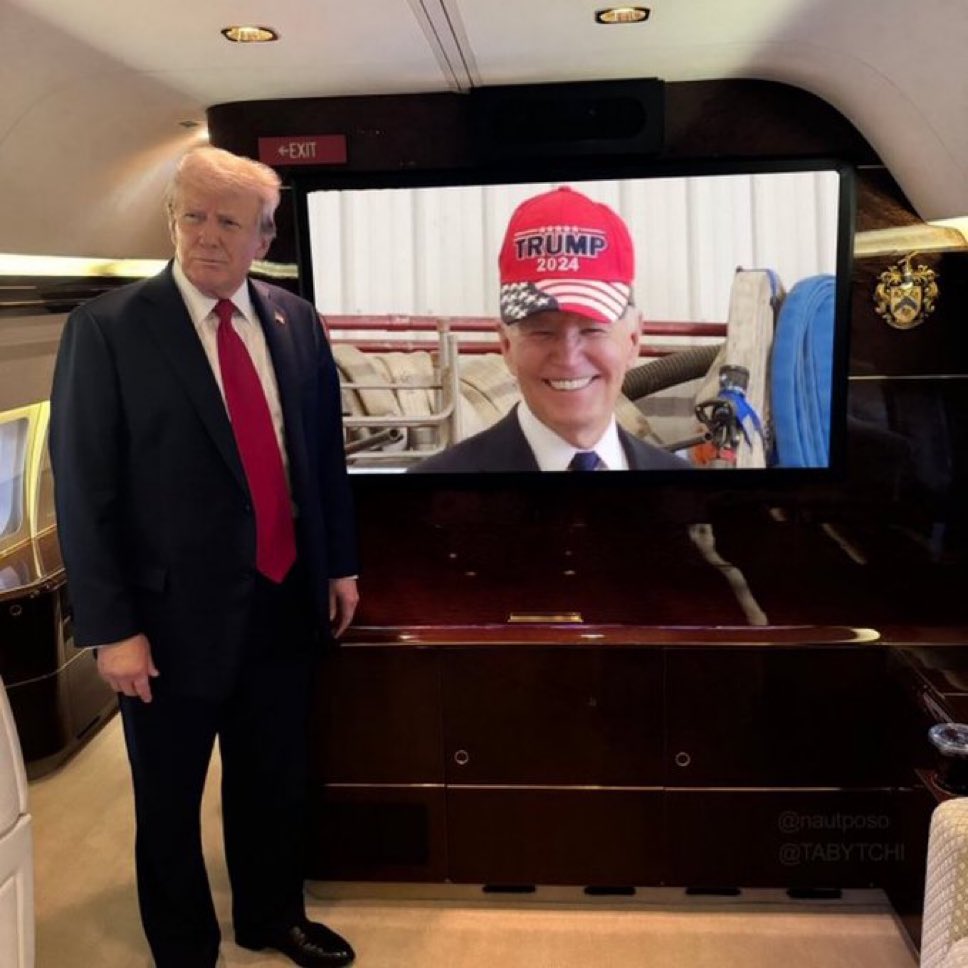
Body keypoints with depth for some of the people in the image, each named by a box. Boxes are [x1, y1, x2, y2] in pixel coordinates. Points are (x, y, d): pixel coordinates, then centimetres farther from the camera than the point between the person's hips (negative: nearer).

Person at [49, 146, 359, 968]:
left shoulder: (296, 322, 2)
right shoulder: (108, 327, -12)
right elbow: (83, 489, -12)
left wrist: (340, 564, 12)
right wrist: (111, 627, -14)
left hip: (285, 601, 5)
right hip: (177, 612, -4)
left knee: (276, 779, 22)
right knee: (171, 802, 15)